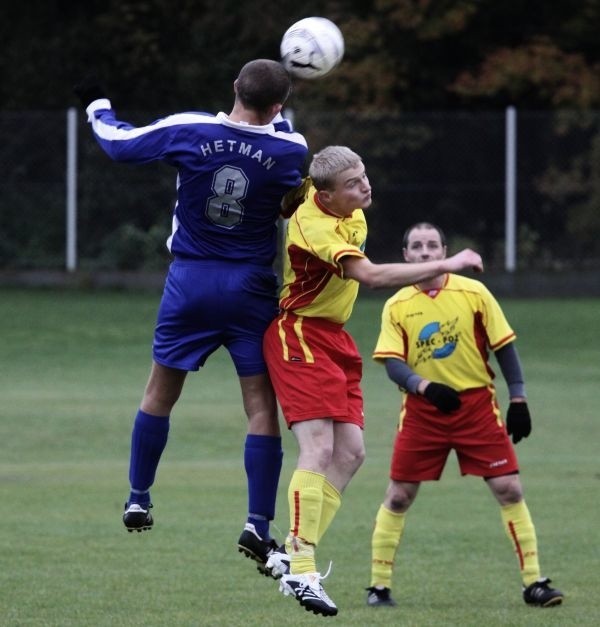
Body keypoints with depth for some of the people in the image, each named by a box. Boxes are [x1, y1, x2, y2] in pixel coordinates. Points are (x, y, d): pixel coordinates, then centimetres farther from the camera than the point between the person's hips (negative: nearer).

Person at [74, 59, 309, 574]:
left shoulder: (188, 131, -10)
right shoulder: (289, 150, -10)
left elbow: (118, 142, 5)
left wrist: (97, 106, 24)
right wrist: (277, 111, 26)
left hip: (190, 281, 1)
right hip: (251, 289, -1)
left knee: (160, 392, 17)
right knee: (262, 405, 1)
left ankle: (138, 498, 25)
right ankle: (258, 525, -4)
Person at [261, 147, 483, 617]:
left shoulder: (350, 209, 1)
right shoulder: (316, 228, -27)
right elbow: (370, 275, -37)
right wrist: (445, 266, -34)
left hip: (335, 338, 9)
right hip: (301, 336, -9)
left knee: (351, 452, 2)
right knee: (319, 448, -18)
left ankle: (292, 555, 6)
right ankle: (300, 570, -20)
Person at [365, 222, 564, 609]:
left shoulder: (473, 293, -3)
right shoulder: (397, 306, -2)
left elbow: (504, 347, 2)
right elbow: (392, 363, -9)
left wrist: (519, 401, -2)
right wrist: (426, 386, -27)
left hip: (477, 404, 0)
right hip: (422, 412, 0)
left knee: (510, 489, -6)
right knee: (398, 496, -1)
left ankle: (534, 582, 0)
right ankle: (379, 585, 10)